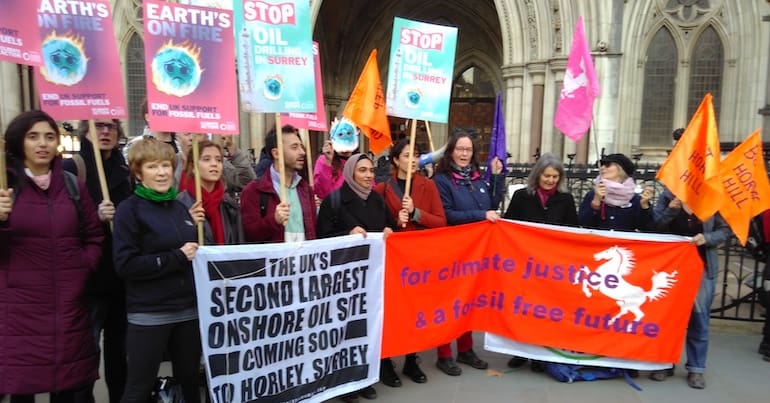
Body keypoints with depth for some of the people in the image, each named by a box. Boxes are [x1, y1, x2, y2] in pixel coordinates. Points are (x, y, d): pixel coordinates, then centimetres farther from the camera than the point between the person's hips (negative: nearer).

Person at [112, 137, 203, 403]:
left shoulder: (180, 207, 10)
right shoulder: (130, 209, -8)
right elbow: (125, 264, -16)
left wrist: (196, 228, 2)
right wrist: (177, 258, -18)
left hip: (189, 310, 6)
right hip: (148, 315, -5)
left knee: (190, 381, 17)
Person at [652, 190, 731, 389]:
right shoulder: (669, 195, -2)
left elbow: (726, 229, -1)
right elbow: (655, 227, -5)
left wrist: (707, 238, -19)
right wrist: (670, 211, -20)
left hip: (702, 265, -1)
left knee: (699, 316, 4)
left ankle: (696, 368, 15)